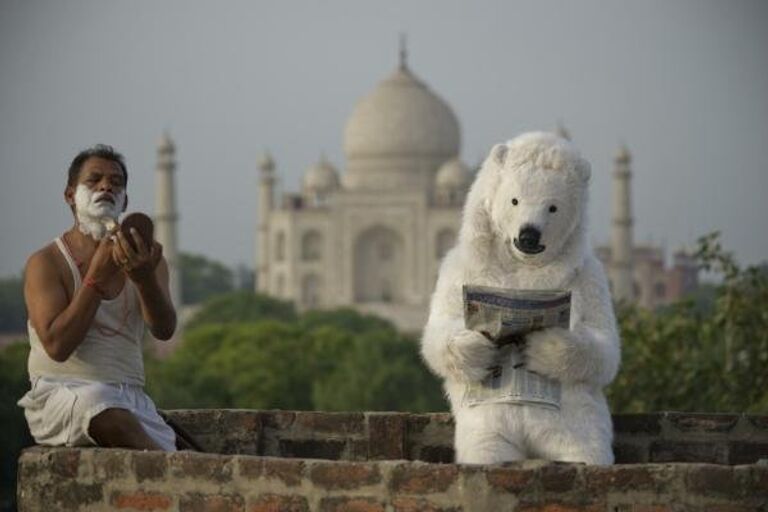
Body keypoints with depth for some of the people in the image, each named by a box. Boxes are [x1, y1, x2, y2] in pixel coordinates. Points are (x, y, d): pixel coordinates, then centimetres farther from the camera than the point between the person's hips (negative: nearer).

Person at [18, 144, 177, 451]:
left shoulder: (147, 260, 14)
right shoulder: (46, 263, 2)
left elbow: (164, 330, -5)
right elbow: (57, 345, -13)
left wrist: (145, 278, -26)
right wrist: (98, 275, -16)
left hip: (130, 396, 4)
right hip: (63, 389, -4)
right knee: (112, 419, -39)